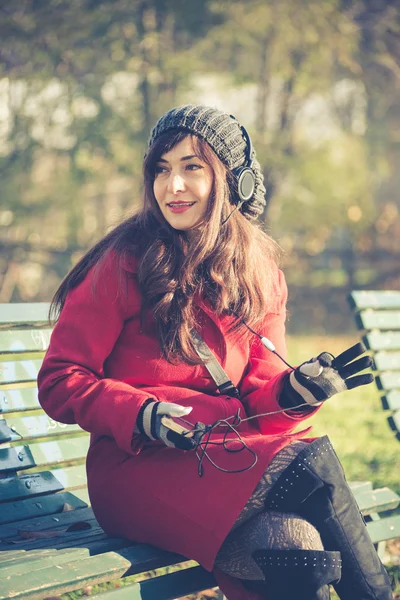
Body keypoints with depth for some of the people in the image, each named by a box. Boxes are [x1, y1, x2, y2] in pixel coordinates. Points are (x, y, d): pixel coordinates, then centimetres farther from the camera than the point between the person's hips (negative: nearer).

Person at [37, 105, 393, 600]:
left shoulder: (260, 272, 12)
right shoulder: (123, 263, -3)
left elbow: (257, 395, 11)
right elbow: (60, 383, -4)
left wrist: (292, 390, -12)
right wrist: (141, 415, -20)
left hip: (233, 452, 4)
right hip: (139, 466, -4)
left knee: (300, 541, -30)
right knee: (312, 464, -27)